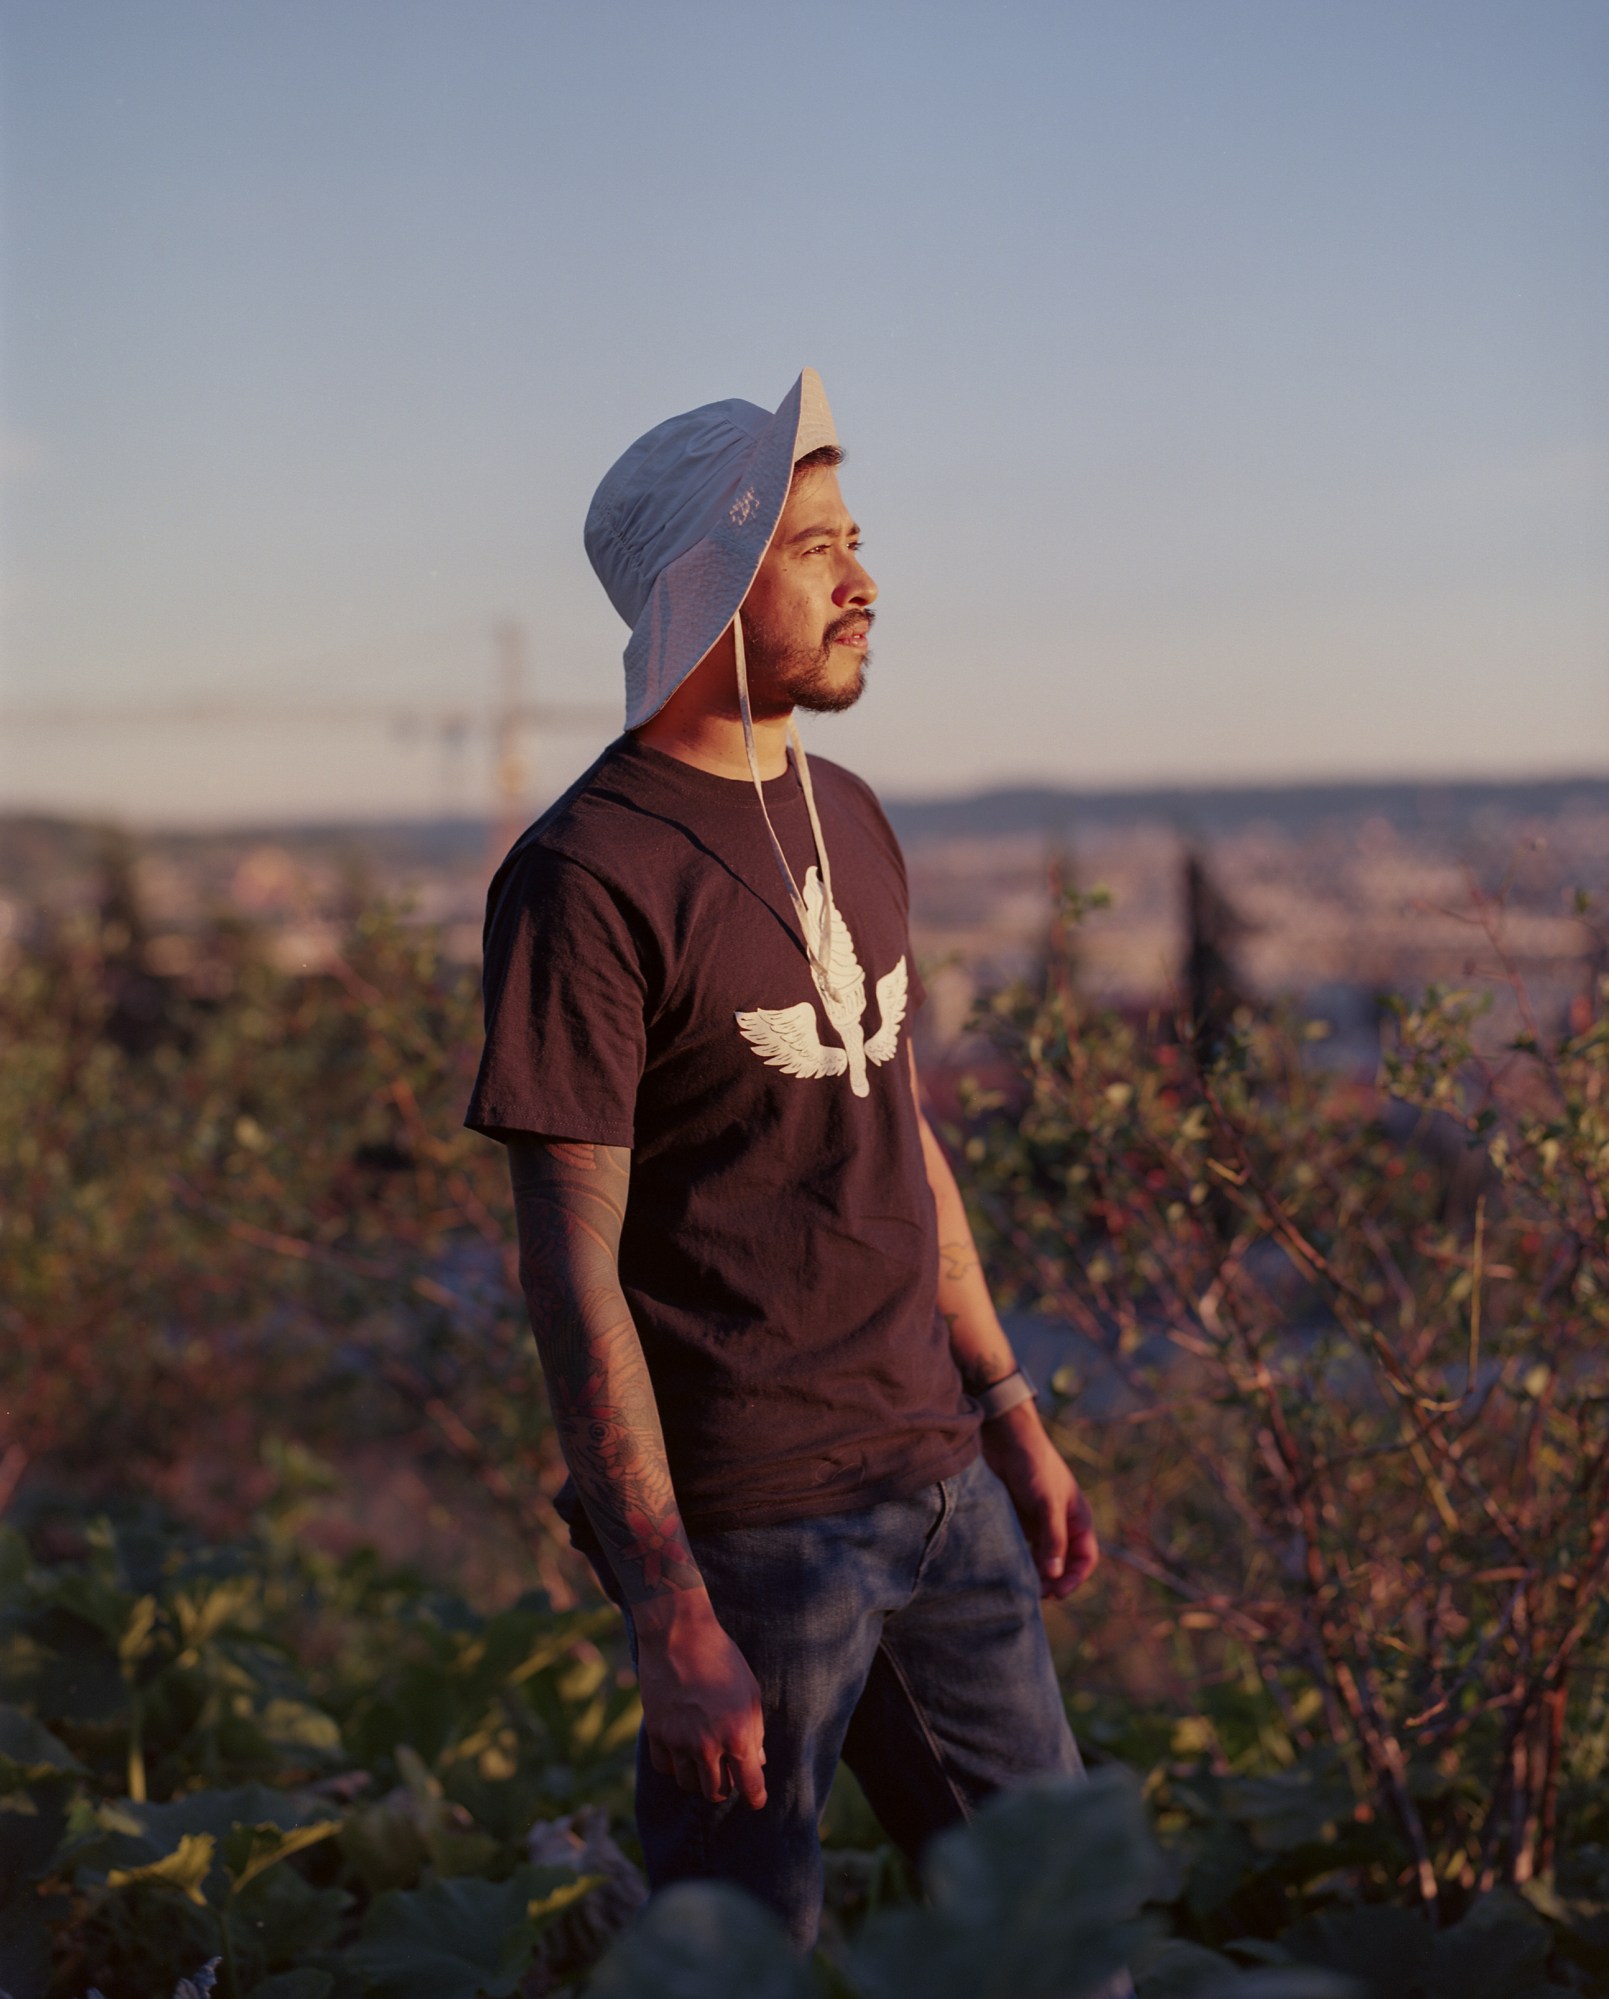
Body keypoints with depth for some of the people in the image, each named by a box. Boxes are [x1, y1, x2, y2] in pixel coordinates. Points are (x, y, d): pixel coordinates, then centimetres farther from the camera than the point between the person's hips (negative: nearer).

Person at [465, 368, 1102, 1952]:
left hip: (938, 1485, 8)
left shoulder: (846, 822, 11)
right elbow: (572, 1267, -16)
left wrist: (1011, 1419, 18)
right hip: (749, 1524, -7)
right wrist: (670, 1616, -19)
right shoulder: (587, 874, -15)